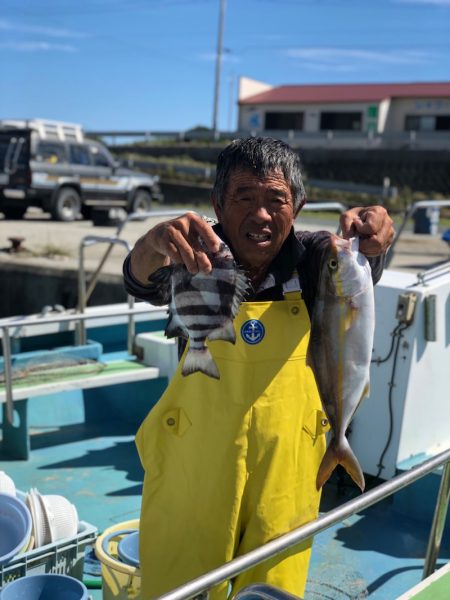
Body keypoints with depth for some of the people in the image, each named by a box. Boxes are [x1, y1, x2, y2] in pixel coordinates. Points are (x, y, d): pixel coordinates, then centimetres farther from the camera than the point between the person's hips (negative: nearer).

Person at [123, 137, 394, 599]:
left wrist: (370, 239, -49)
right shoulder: (197, 260, -12)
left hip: (285, 473, 1)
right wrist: (151, 247, -52)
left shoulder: (309, 258, -8)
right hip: (194, 471, -1)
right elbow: (144, 284, -29)